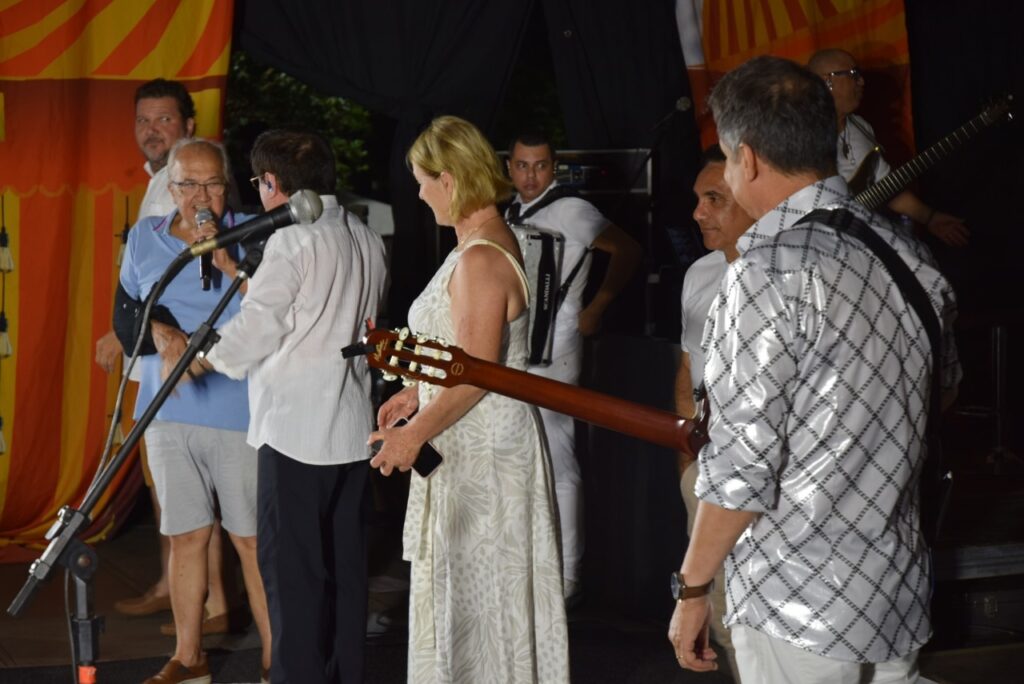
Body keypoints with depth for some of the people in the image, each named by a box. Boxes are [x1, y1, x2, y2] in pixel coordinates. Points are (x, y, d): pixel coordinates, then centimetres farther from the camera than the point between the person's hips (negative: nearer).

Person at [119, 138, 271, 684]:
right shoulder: (145, 238, 9)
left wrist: (224, 259, -18)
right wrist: (163, 334, -1)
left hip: (239, 412, -4)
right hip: (169, 412, 4)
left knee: (252, 538, -3)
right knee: (186, 535, 10)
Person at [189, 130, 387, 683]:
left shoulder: (292, 240, -13)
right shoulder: (367, 239, 10)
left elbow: (258, 325, -12)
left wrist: (208, 358, 8)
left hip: (295, 429, -8)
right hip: (352, 427, 8)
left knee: (292, 568, -2)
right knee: (345, 563, 13)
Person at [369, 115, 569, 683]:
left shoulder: (479, 261, -22)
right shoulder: (492, 241, 9)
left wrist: (415, 434, -17)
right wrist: (416, 394, 17)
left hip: (481, 454, -10)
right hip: (481, 446, 10)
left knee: (471, 593, 1)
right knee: (488, 595, 17)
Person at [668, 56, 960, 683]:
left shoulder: (770, 272, -19)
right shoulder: (913, 257, 3)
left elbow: (743, 465, -19)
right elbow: (946, 383, 19)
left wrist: (692, 588, -9)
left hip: (799, 606, -7)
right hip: (902, 591, 7)